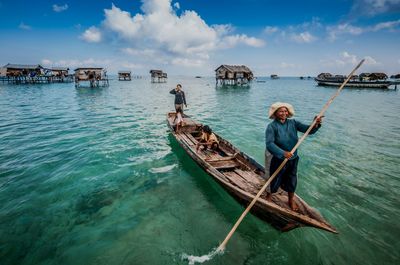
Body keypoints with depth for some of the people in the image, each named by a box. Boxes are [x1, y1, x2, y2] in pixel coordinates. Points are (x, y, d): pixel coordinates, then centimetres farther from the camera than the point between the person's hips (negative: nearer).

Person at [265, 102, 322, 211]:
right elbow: (269, 143, -28)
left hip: (293, 159, 4)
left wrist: (316, 124, -28)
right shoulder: (272, 126, -16)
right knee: (274, 180, 13)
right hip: (278, 160, -4)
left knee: (292, 181, 19)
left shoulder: (293, 123, -2)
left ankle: (291, 200, 44)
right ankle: (269, 197, 41)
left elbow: (308, 129, -7)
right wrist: (283, 153, -39)